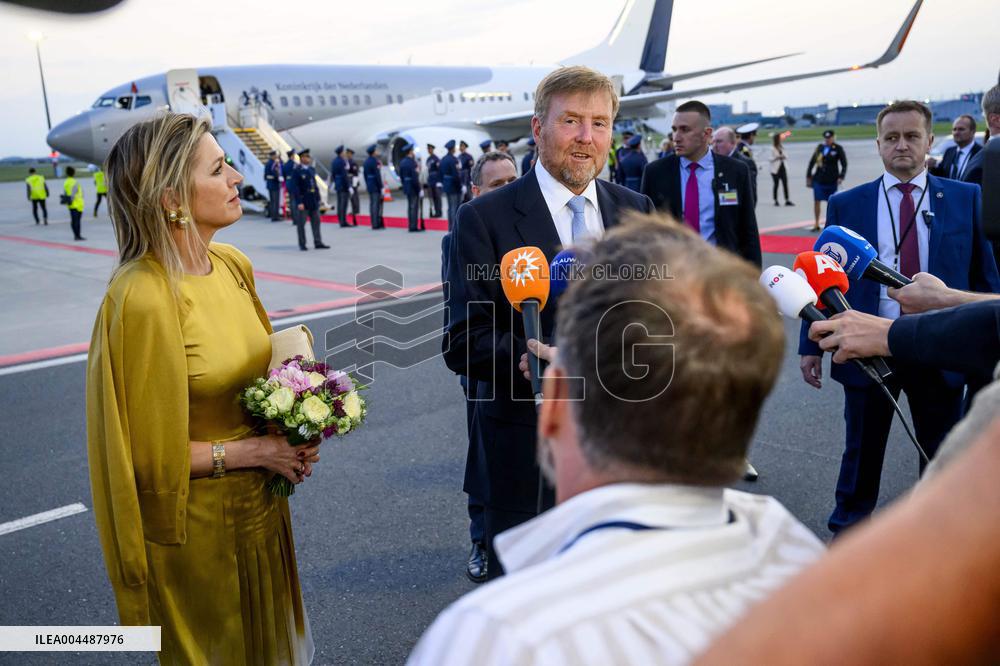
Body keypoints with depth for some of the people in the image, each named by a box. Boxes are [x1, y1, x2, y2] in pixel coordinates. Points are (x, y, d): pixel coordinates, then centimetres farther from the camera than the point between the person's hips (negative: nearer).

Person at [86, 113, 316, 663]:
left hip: (261, 504, 7)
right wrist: (249, 452, -17)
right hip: (197, 522, -7)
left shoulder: (233, 265, -4)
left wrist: (290, 438, -4)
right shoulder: (140, 299, -26)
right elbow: (146, 453, -19)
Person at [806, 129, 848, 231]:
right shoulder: (819, 147, 7)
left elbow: (844, 164, -2)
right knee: (816, 201, 0)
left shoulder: (838, 149, -2)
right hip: (818, 179, 3)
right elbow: (812, 162, 12)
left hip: (831, 180, -3)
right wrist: (808, 176, 9)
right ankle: (816, 225, 7)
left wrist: (841, 177, -13)